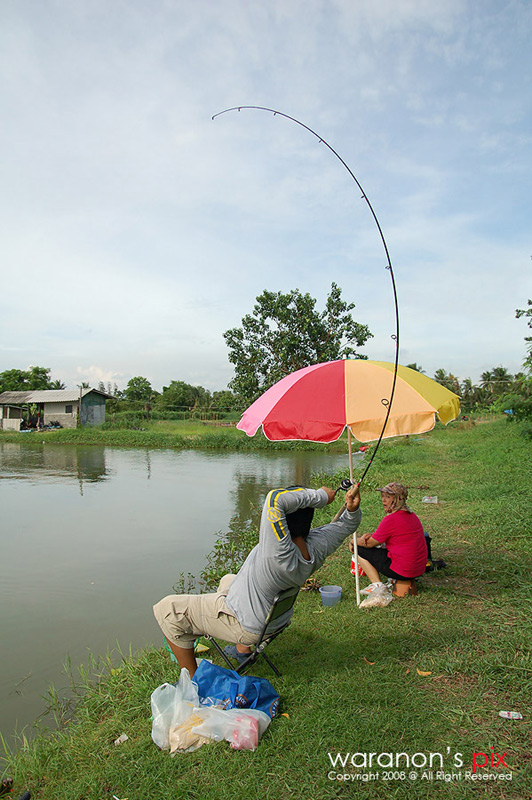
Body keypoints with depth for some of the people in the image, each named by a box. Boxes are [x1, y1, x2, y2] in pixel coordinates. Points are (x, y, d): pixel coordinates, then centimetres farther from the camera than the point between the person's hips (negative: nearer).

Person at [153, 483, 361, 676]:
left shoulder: (280, 553, -40)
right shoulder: (316, 546, -19)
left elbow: (276, 499, -51)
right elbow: (346, 525, -2)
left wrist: (319, 496, -41)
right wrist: (352, 508, -23)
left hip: (244, 625, -8)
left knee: (168, 609, -1)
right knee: (228, 580, 36)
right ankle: (243, 649, 42)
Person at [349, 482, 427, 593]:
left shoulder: (391, 519, -19)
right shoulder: (411, 515, 9)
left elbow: (370, 543, -7)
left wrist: (353, 541, 10)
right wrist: (371, 535, 3)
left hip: (402, 571, -9)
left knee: (359, 550, 2)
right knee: (379, 548, 28)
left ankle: (377, 585, -2)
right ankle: (394, 580, 16)